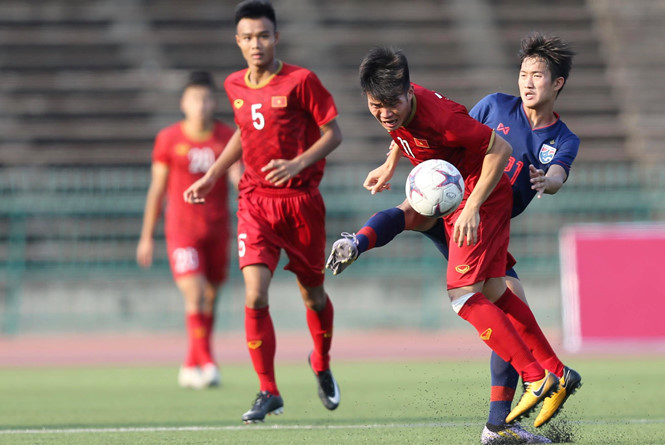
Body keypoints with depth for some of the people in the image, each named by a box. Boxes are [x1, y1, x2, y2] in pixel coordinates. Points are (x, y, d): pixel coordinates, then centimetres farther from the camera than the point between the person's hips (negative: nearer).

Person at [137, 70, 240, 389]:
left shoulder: (227, 137, 2)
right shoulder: (168, 139, 0)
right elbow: (157, 188, 6)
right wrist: (147, 236, 8)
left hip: (217, 229, 2)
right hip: (181, 228, -2)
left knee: (209, 300, 7)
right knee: (195, 296, -17)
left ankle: (190, 368, 19)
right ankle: (207, 363, -17)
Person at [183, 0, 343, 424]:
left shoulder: (301, 81, -10)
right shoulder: (235, 85, 5)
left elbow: (333, 133, -7)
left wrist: (298, 163, -22)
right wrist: (211, 177, 21)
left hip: (301, 201, -2)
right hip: (255, 202, 2)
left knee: (313, 294, 11)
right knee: (255, 297, -14)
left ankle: (322, 365, 41)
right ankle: (269, 392, -5)